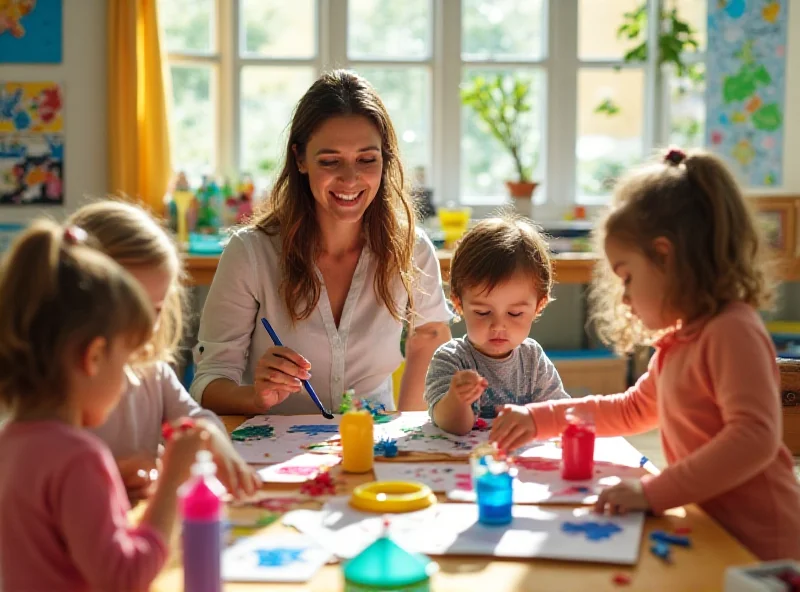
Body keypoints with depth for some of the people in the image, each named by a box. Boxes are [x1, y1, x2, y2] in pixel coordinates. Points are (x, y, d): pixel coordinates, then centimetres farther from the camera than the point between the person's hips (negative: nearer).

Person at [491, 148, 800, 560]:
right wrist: (539, 419, 20)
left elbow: (754, 437, -26)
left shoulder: (732, 331, -16)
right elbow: (633, 410, 26)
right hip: (716, 533, 8)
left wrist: (655, 493, -27)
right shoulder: (679, 340, 13)